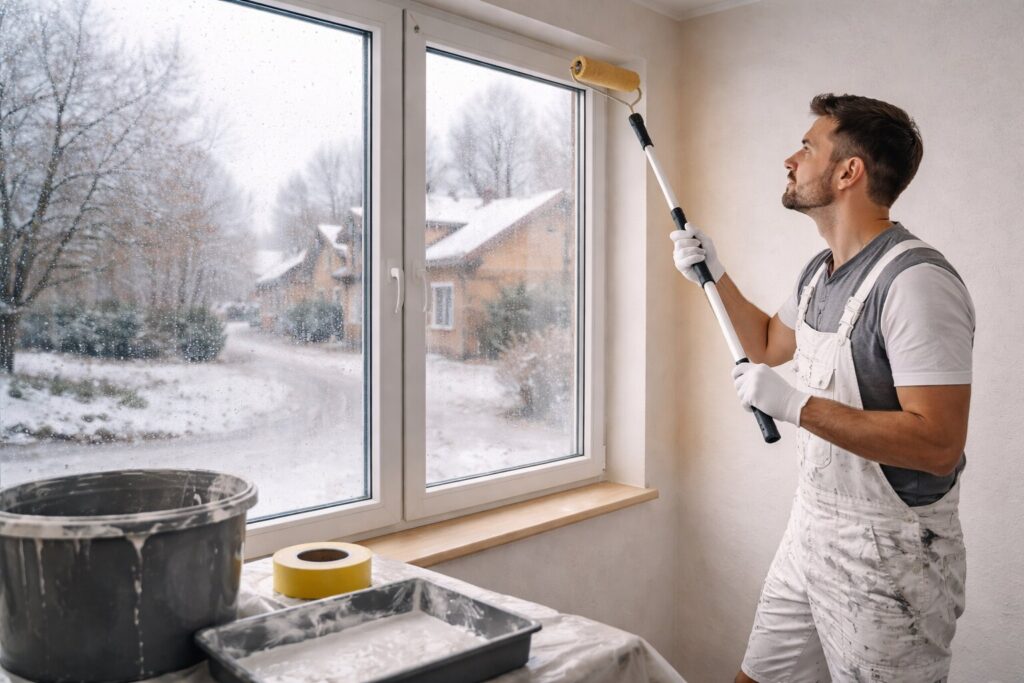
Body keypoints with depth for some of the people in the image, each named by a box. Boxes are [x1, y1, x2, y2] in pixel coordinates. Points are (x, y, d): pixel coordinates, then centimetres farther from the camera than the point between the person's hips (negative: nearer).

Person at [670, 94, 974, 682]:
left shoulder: (916, 280, -22)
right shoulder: (820, 271, 8)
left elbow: (938, 444, -27)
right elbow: (769, 344, 26)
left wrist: (795, 403, -27)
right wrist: (714, 275, 15)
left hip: (887, 556, -8)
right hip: (810, 532, 9)